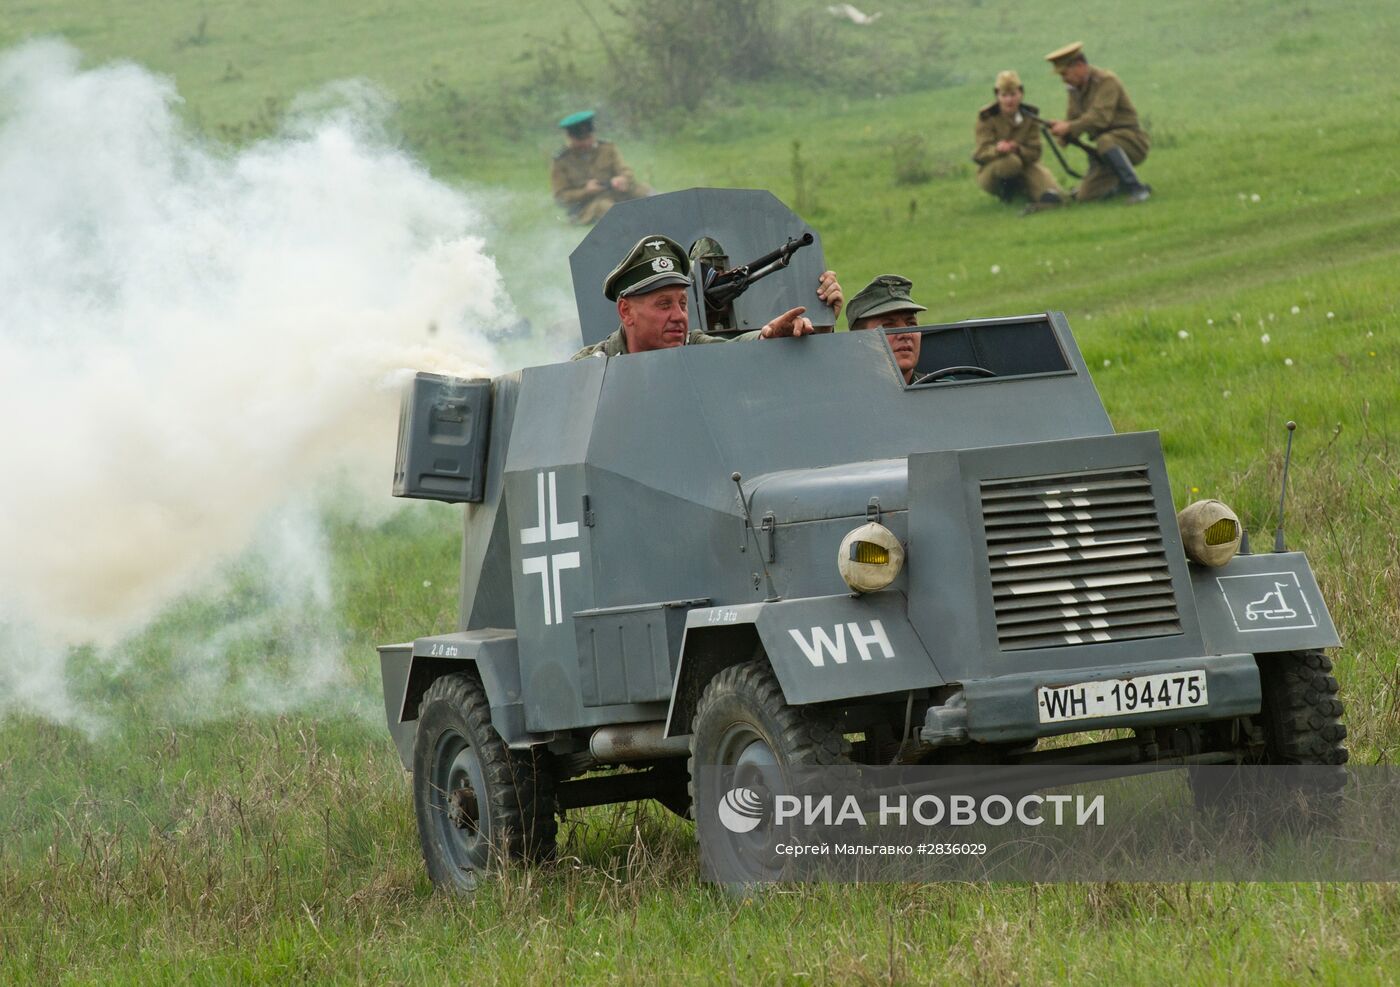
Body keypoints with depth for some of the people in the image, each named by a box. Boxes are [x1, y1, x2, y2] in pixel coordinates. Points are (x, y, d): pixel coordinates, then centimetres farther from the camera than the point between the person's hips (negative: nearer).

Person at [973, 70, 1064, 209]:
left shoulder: (1029, 116, -2)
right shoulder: (987, 117, -13)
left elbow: (1034, 153, -7)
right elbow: (980, 153, -21)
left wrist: (1018, 149, -31)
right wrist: (997, 150, -46)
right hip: (990, 170, -4)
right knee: (1011, 161, -40)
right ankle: (1005, 193, -10)